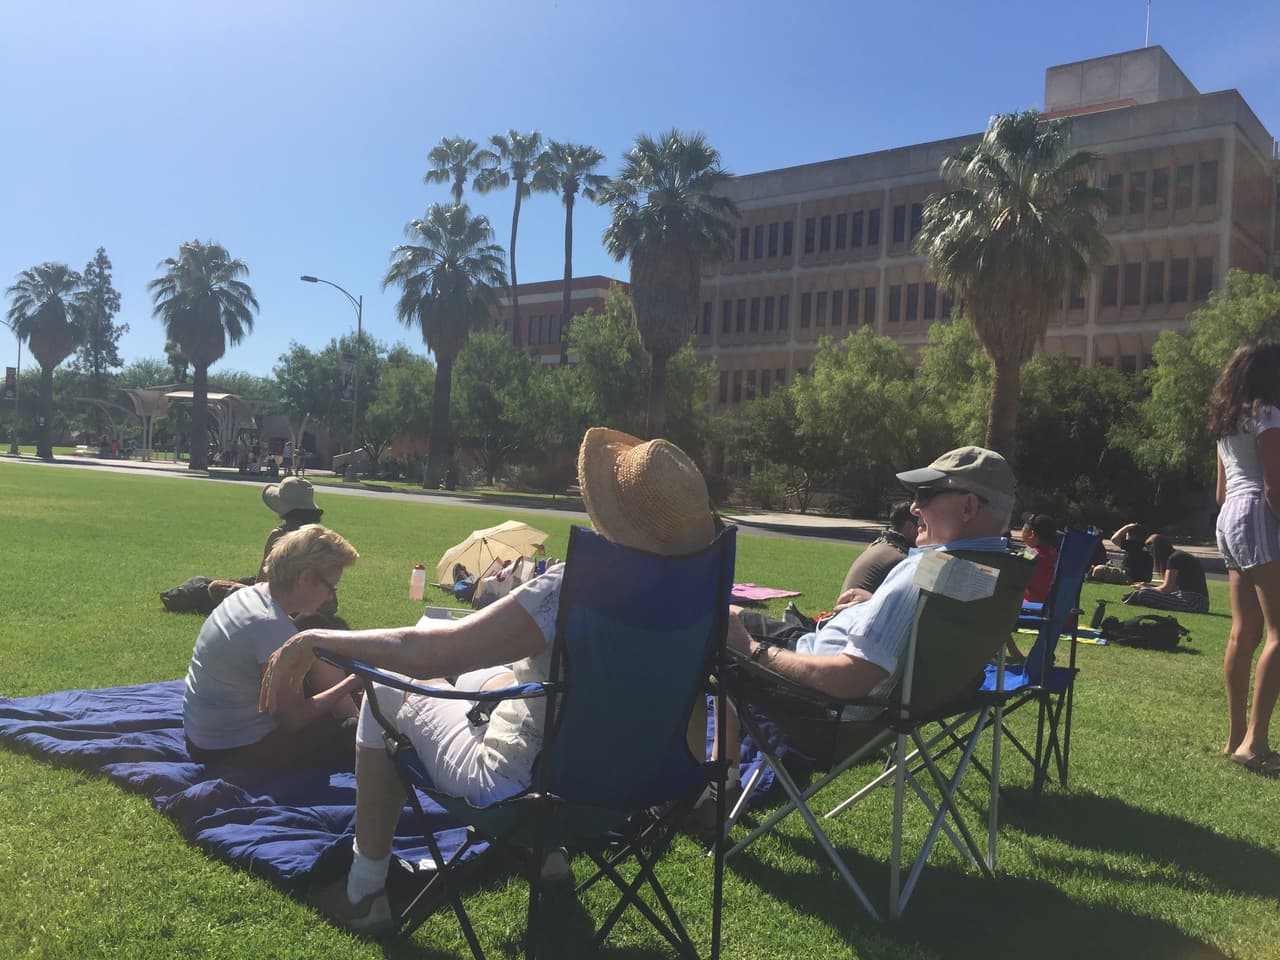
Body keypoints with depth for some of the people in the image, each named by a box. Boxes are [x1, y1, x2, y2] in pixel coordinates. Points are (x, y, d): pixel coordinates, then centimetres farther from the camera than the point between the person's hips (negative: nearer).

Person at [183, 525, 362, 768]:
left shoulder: (251, 593, -1)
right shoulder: (273, 627, -29)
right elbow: (293, 718, -24)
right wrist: (351, 683, -17)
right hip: (233, 751, -10)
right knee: (356, 735, -8)